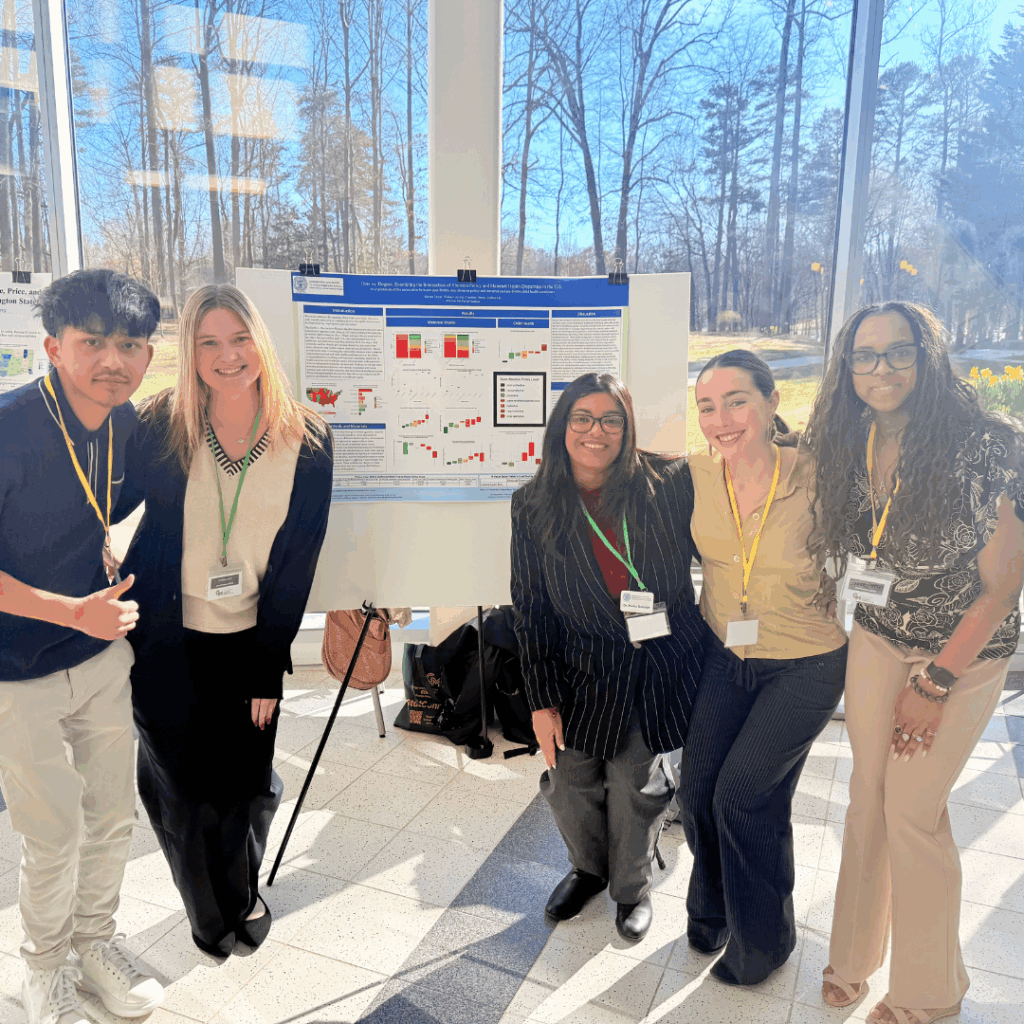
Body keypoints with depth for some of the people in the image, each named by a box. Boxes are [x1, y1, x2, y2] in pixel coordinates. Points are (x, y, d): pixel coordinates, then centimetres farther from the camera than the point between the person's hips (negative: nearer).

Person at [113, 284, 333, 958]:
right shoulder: (162, 427, -11)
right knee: (182, 789, 11)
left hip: (250, 642, 1)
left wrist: (269, 667, -5)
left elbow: (298, 562, -6)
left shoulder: (308, 443, -9)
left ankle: (243, 893, 47)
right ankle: (213, 911, 43)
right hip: (164, 642, 0)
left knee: (249, 786, 12)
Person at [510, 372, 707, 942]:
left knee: (634, 786, 9)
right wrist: (542, 699, -3)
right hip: (583, 675, 2)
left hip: (660, 668, -1)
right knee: (571, 784, 12)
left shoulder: (668, 484, -9)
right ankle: (589, 869, 46)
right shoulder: (534, 507, -4)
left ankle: (633, 887, 41)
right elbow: (530, 607, -2)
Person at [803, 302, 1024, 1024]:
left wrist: (935, 683, -14)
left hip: (965, 652, -4)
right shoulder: (846, 448, -4)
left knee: (911, 809, 1)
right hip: (877, 640, 5)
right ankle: (857, 954, 35)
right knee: (868, 794, 12)